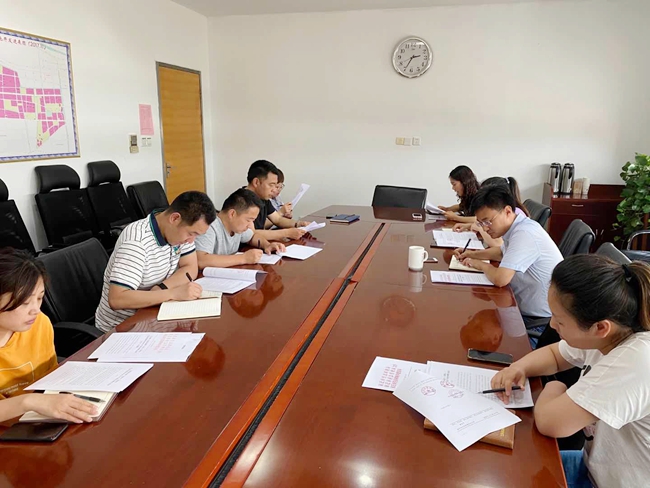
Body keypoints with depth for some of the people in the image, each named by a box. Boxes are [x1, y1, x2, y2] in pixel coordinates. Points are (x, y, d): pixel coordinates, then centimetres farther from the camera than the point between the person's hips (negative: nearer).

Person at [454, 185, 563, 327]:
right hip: (527, 308, 8)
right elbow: (504, 252, 25)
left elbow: (500, 279, -34)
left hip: (538, 319, -8)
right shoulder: (516, 227, 3)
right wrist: (472, 254, 10)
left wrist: (481, 265, -12)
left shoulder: (524, 233, -26)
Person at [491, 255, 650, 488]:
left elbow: (549, 422, -34)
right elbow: (553, 354, 10)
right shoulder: (603, 336, -9)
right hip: (598, 466, 7)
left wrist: (553, 388, -12)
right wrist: (519, 367, -11)